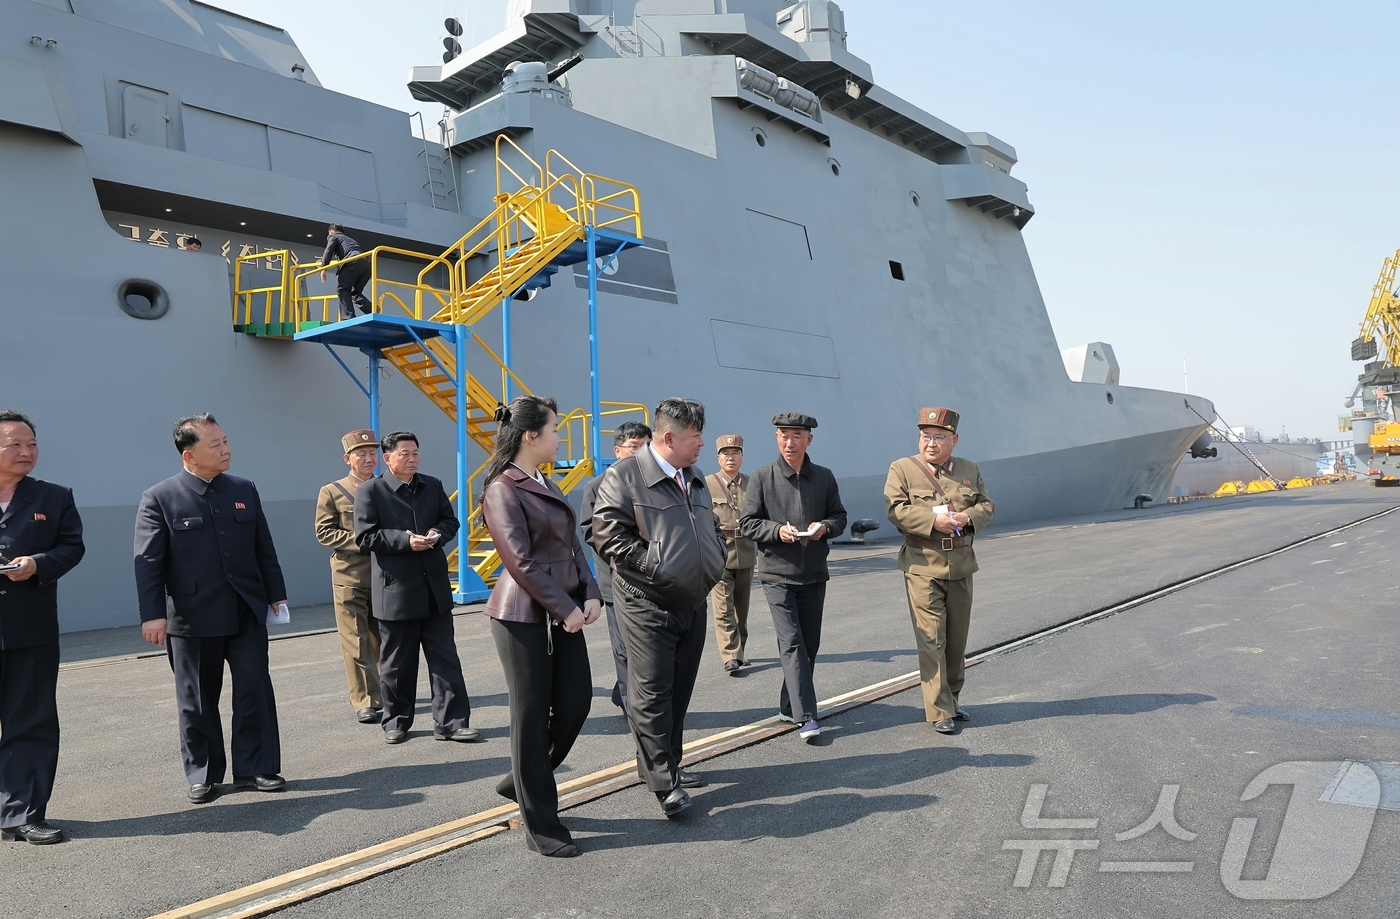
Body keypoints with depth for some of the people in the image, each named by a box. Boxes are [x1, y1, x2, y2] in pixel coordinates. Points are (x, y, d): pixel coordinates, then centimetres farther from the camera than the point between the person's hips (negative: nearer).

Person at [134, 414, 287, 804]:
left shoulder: (244, 490, 6)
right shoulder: (159, 499, -6)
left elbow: (264, 549, 10)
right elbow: (148, 562, -8)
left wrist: (276, 594, 9)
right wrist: (153, 614, -14)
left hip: (247, 612, 3)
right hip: (193, 617, -3)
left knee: (255, 690, 5)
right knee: (198, 699, 9)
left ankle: (255, 768, 18)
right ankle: (203, 775, 24)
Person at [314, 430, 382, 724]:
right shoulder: (332, 492, 2)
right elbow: (324, 532, -3)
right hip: (349, 576, -3)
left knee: (383, 638, 10)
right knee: (356, 642, -3)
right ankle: (365, 702, 2)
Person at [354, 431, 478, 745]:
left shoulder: (432, 485, 10)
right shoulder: (370, 491, -3)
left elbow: (450, 520, 14)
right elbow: (365, 536, -9)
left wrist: (438, 533, -9)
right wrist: (406, 540, -20)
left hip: (435, 587, 4)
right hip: (394, 588, -4)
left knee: (445, 657, 4)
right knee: (397, 662, 8)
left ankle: (451, 722, 10)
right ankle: (396, 721, 24)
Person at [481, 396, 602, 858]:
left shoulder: (546, 486, 15)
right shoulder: (503, 491, -11)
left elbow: (573, 545, 13)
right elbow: (521, 563, -17)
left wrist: (590, 595, 0)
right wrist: (565, 609, -15)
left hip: (565, 615, 8)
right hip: (524, 617, -8)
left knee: (576, 702, 8)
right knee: (532, 716, 2)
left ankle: (525, 780, 31)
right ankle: (540, 826, 14)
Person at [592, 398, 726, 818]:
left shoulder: (695, 479, 15)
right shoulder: (624, 475, -11)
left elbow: (713, 527, 27)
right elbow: (607, 534, -16)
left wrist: (715, 560, 10)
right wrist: (655, 567, -18)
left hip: (692, 604, 8)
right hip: (646, 606, -7)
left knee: (679, 692, 14)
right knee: (651, 693, -5)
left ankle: (668, 765, 28)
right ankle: (663, 782, 3)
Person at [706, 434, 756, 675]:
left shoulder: (751, 484, 9)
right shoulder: (706, 484, -1)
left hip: (746, 556, 4)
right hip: (718, 556, -4)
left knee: (742, 609, 13)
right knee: (723, 609, -7)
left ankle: (738, 651, 26)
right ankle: (730, 657, -4)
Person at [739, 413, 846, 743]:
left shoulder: (824, 477, 6)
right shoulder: (762, 477, -3)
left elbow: (839, 516, 11)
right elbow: (747, 522, -2)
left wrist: (825, 527, -11)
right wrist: (778, 530, -18)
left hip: (814, 574, 4)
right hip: (777, 573, -4)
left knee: (809, 644, 11)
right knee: (792, 644, -9)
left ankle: (789, 707, 26)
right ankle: (806, 716, -8)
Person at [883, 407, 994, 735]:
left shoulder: (970, 470, 12)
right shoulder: (902, 469, -2)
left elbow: (987, 505, 11)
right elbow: (895, 509, -11)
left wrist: (968, 517, -11)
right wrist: (932, 519, -21)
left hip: (962, 566, 5)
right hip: (923, 566, -4)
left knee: (957, 639, 13)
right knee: (932, 639, -5)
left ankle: (952, 699, 28)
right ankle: (939, 711, 1)